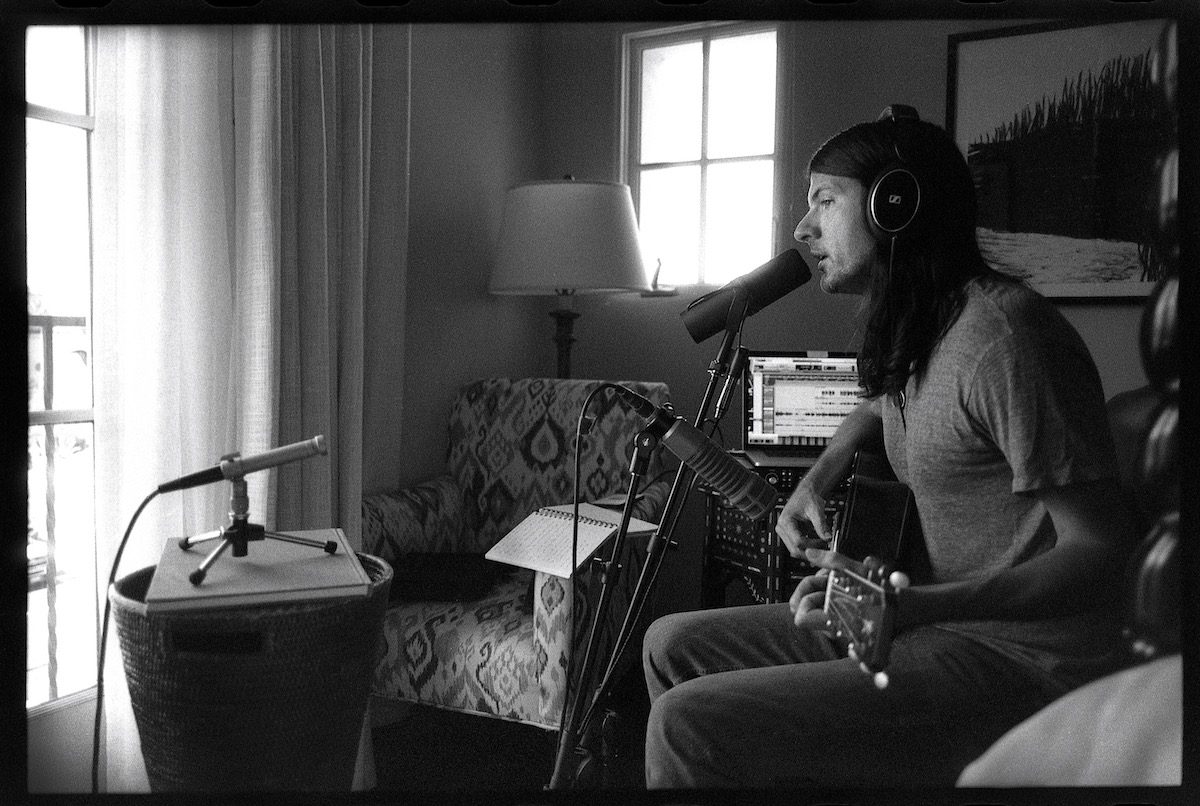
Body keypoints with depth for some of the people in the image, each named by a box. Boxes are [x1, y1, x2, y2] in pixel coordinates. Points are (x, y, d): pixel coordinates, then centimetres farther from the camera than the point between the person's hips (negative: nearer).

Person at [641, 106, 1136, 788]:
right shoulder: (914, 329, 8)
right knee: (673, 647, 10)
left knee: (689, 723, -22)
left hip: (1022, 657, -9)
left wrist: (912, 607, -33)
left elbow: (1102, 553, -21)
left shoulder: (1002, 334, -20)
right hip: (937, 626, 9)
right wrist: (819, 479, 12)